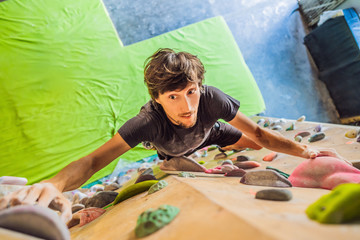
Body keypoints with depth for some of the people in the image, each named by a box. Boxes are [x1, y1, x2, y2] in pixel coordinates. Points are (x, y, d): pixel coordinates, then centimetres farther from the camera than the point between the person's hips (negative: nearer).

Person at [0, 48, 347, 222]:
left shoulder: (211, 98, -42)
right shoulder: (148, 121, -48)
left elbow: (257, 133, -31)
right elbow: (93, 160, -55)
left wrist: (304, 150, -42)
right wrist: (54, 184, -76)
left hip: (210, 134, 2)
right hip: (174, 153, -1)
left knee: (256, 146, 3)